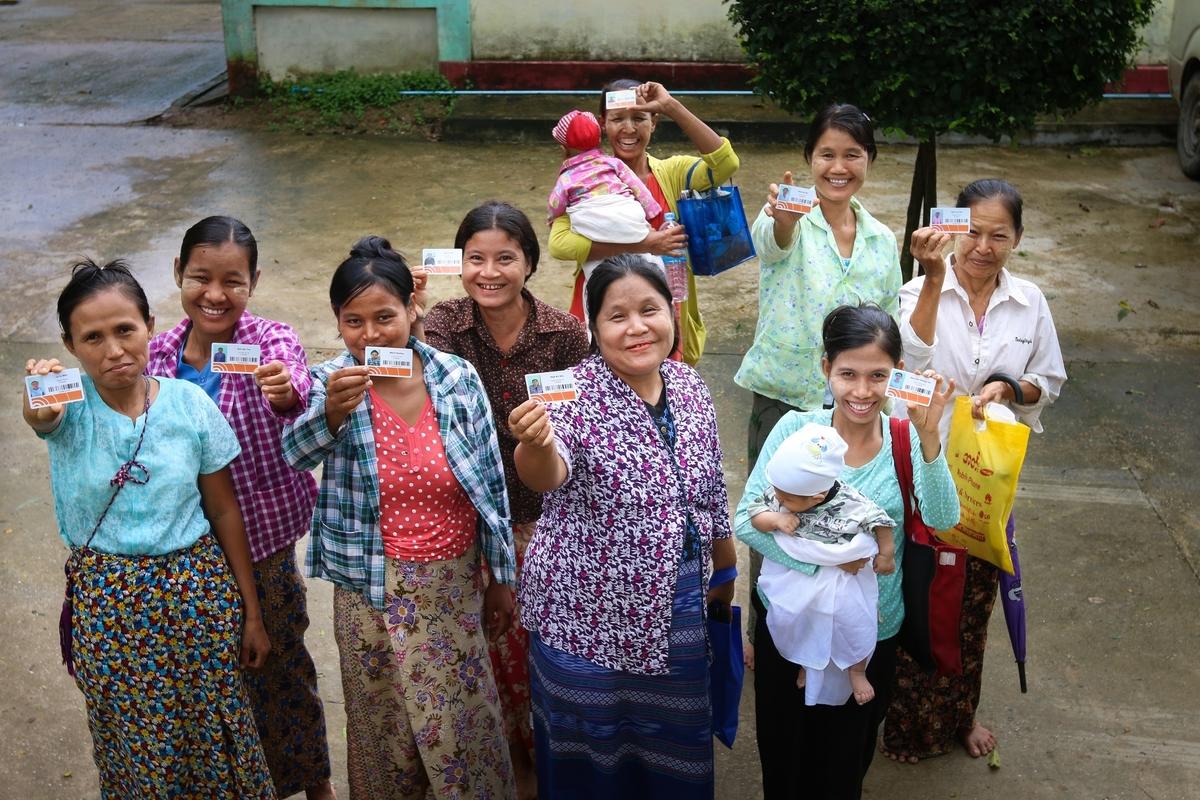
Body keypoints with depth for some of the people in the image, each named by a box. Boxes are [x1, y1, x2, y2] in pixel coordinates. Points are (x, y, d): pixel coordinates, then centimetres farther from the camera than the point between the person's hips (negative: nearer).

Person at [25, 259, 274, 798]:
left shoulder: (190, 404, -9)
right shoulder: (71, 407, -11)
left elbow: (224, 511, -2)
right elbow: (40, 418, -37)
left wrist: (251, 613, 2)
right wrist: (39, 399, -62)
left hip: (197, 594, 0)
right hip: (106, 602, 0)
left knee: (210, 737, 14)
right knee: (132, 745, 15)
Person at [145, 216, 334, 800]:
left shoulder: (273, 342, -15)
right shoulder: (157, 356, -4)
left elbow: (298, 399, -35)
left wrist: (286, 394, -60)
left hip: (264, 541, -3)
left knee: (280, 663, 14)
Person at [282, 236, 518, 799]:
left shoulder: (457, 377, -7)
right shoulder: (330, 384, -8)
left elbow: (492, 483, 0)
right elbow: (293, 457, -26)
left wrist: (502, 577, 5)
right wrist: (332, 413, -45)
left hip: (454, 584, 0)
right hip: (371, 590, 0)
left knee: (462, 722, 11)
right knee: (382, 726, 15)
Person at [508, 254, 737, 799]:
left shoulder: (689, 386, -1)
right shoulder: (577, 394, -17)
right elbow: (549, 475, -35)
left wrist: (725, 570, 19)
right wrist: (537, 446, -57)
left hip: (679, 608, 5)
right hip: (589, 611, -5)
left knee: (673, 739, 21)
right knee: (591, 742, 12)